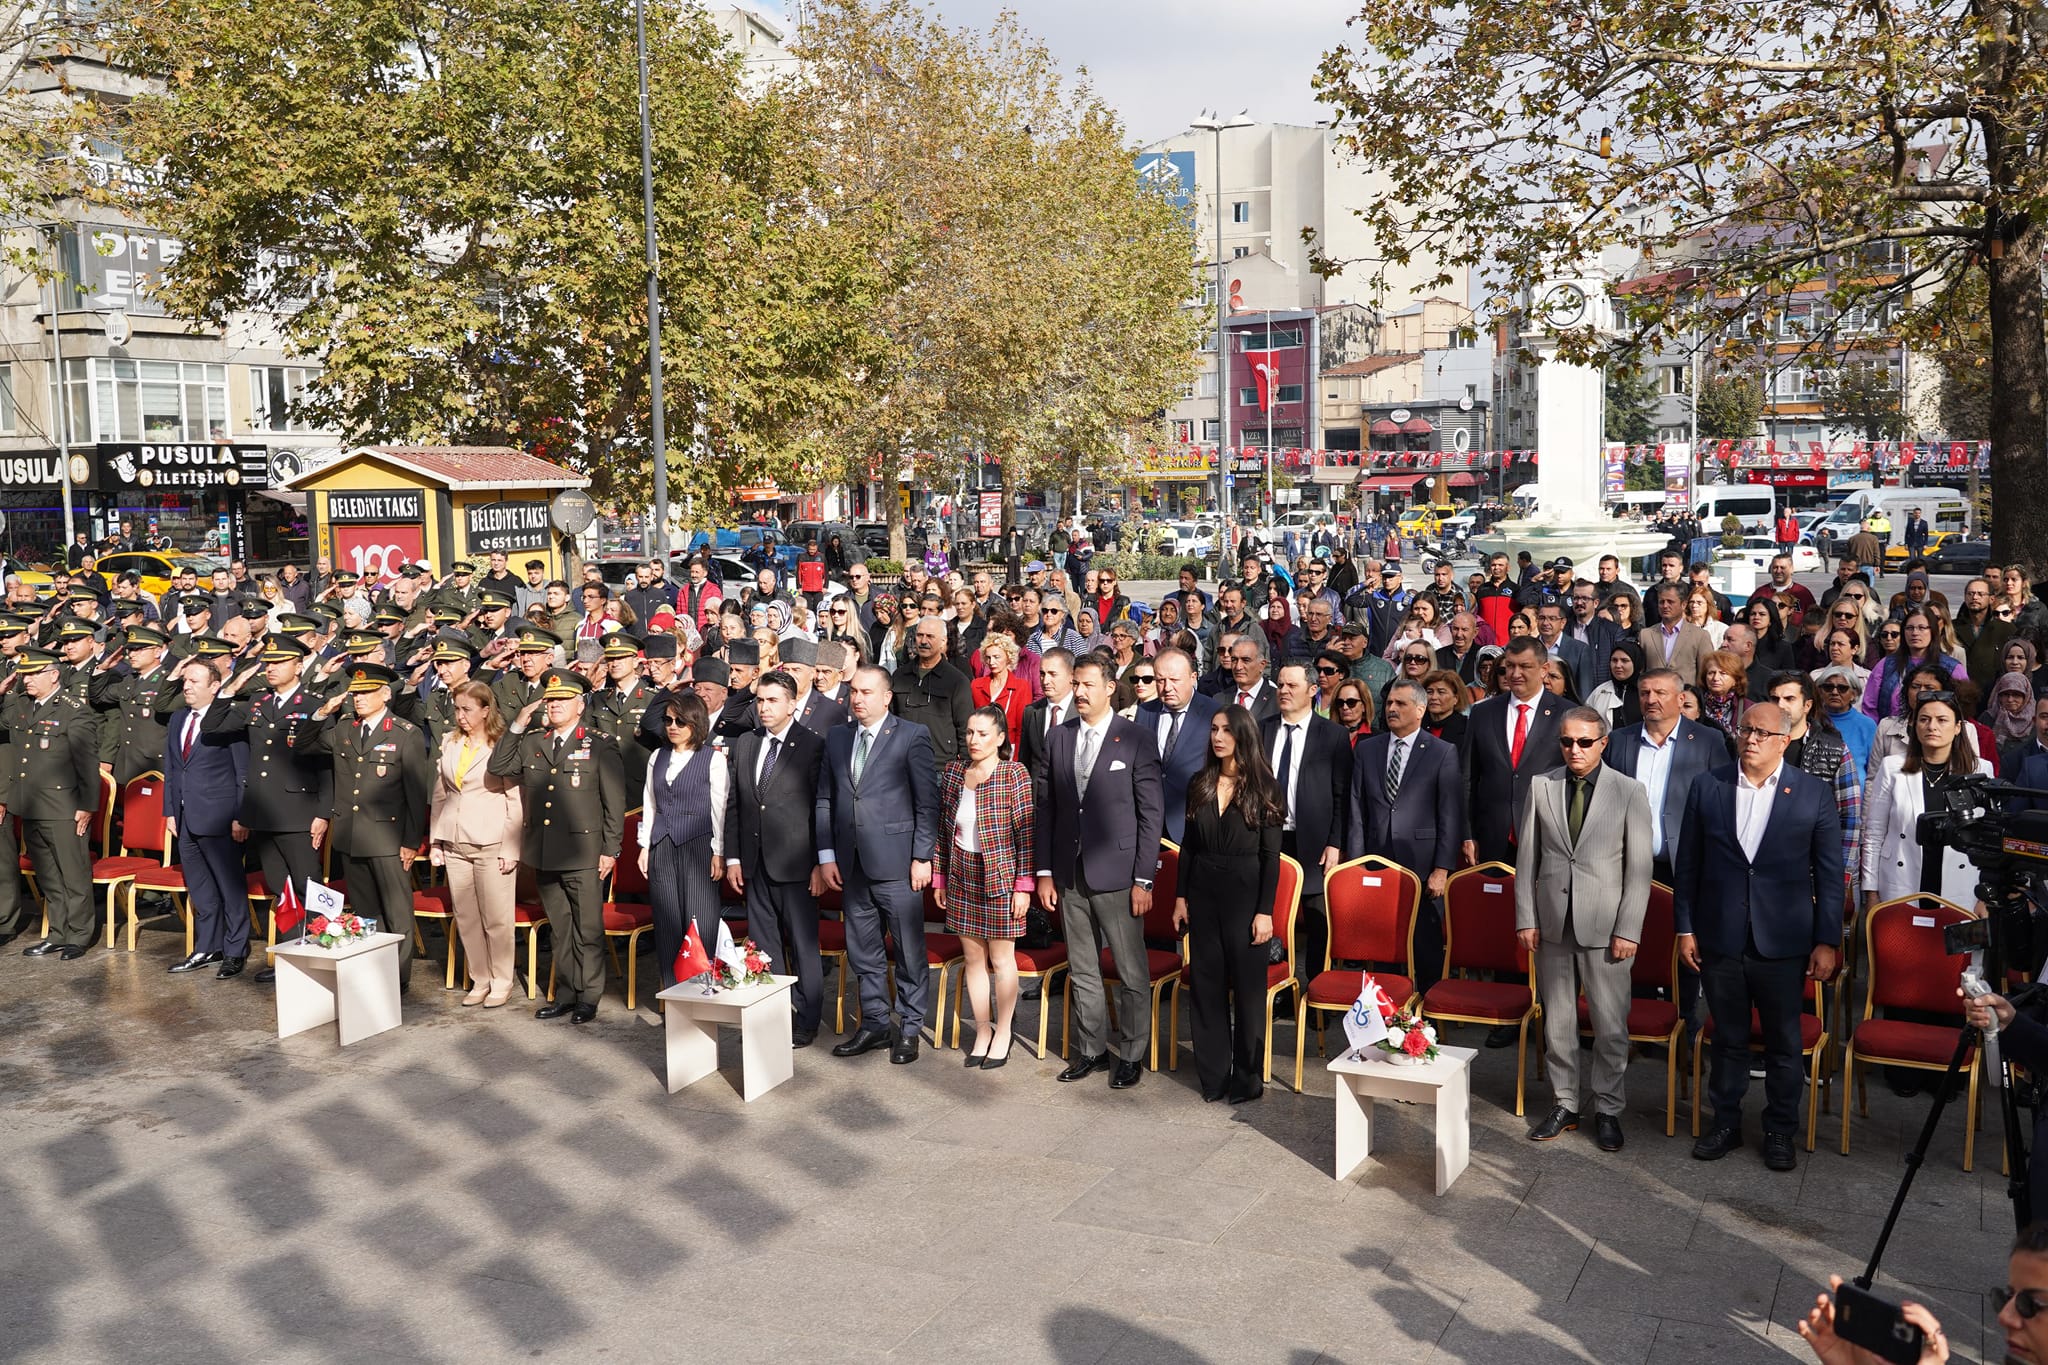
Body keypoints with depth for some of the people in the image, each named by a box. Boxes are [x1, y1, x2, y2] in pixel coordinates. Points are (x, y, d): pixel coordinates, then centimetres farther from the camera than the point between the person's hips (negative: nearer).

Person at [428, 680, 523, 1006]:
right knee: (465, 918, 9)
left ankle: (502, 982, 13)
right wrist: (435, 842, 11)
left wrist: (511, 850, -10)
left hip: (492, 845, -5)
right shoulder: (449, 744, 11)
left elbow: (516, 801, -6)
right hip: (455, 844, 5)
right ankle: (479, 981, 21)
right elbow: (439, 795, 16)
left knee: (496, 919, -1)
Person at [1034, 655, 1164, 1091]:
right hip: (1070, 875, 5)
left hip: (1117, 873, -4)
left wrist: (1143, 879, -10)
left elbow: (1151, 813, -6)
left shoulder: (1136, 738, -6)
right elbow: (1047, 808, 10)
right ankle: (1091, 1050, 26)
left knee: (1131, 972, 3)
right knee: (1082, 971, 14)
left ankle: (1131, 1055, 16)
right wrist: (1045, 871, 6)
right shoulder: (1059, 738, 8)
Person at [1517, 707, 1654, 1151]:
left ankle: (1607, 1109, 20)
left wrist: (1628, 930, -9)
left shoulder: (1629, 792, -3)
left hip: (1604, 927, -2)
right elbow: (1527, 857, 6)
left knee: (1611, 1026, 4)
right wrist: (1525, 918, 1)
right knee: (1556, 1022, 11)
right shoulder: (1541, 785, 4)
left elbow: (1640, 868, -4)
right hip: (1552, 923, 3)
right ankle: (1565, 1105, 25)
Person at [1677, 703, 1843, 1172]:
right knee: (1728, 1038, 13)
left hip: (1783, 941, -1)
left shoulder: (1814, 794, -2)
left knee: (1783, 1042, 10)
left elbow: (1830, 874, 0)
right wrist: (1685, 928, 2)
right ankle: (1726, 1122, 28)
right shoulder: (1706, 787, 1)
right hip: (1718, 937, 1)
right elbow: (1688, 864, 4)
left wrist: (1827, 941, -3)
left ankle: (1780, 1131, 26)